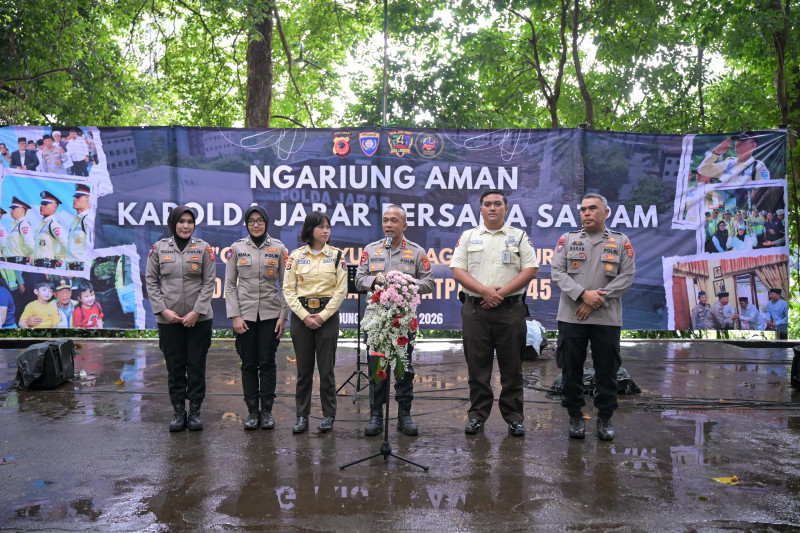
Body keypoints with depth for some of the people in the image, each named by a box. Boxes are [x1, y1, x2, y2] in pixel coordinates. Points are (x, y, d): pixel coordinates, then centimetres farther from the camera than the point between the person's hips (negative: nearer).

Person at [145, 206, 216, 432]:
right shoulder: (159, 248, 4)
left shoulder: (203, 248, 1)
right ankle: (178, 412, 19)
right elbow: (151, 281, 4)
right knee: (175, 366, 7)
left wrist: (196, 311, -9)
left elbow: (209, 282, -2)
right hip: (169, 319, 1)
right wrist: (163, 309, -6)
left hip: (198, 318, -1)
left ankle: (195, 411, 16)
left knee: (196, 365, 4)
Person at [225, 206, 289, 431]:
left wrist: (283, 315, -3)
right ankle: (252, 411, 15)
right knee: (249, 363, 5)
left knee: (267, 363, 2)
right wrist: (235, 316, -5)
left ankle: (267, 411, 13)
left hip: (270, 314, 0)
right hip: (245, 314, 1)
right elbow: (229, 284, 3)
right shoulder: (237, 248, 3)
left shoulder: (278, 248, 2)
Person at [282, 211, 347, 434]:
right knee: (304, 368, 5)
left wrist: (323, 315, -9)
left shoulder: (336, 255, 3)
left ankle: (328, 415, 15)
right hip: (301, 315, 1)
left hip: (328, 315, -1)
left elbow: (341, 290, -1)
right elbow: (288, 289, 1)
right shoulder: (296, 256, 4)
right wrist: (305, 316, -9)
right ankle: (302, 416, 16)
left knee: (326, 368, 1)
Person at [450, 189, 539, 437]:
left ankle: (514, 416, 16)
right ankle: (477, 415, 17)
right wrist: (484, 291, -12)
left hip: (510, 310, -1)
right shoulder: (468, 237, 10)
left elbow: (530, 269, -1)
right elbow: (458, 270, 2)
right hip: (475, 310, 1)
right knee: (477, 365, 6)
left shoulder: (519, 237, 8)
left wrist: (502, 292, -11)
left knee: (512, 367, 4)